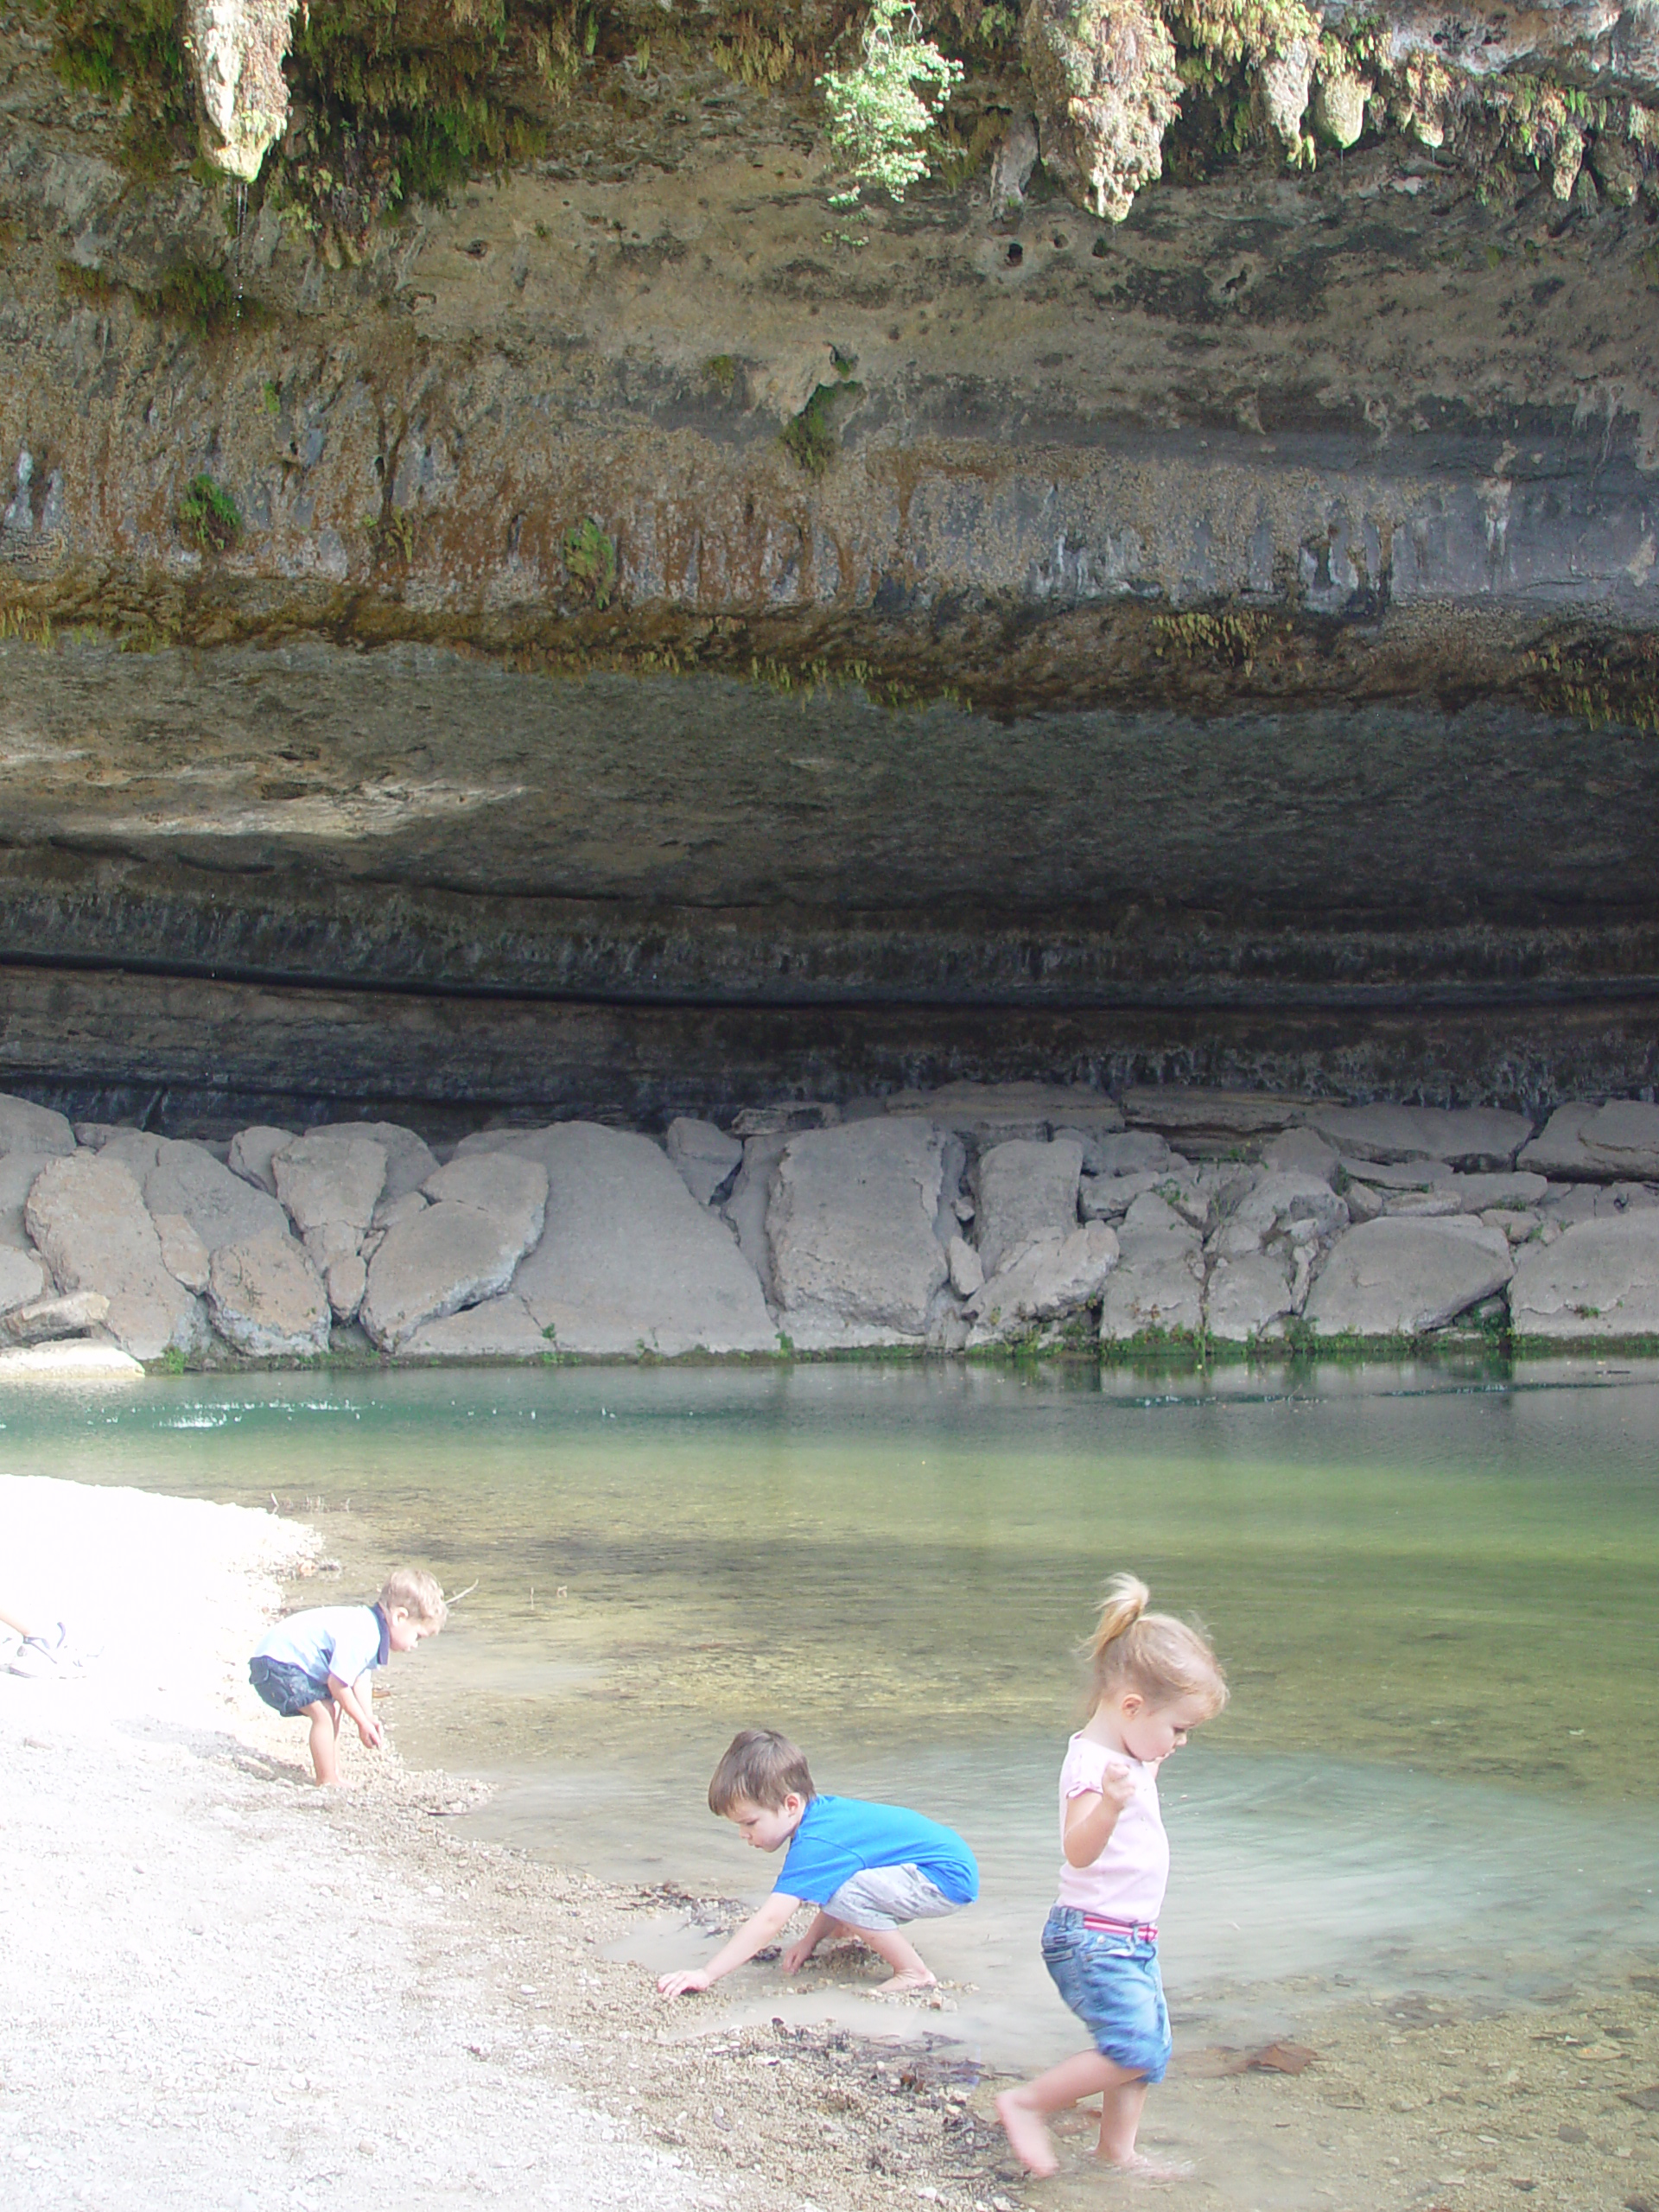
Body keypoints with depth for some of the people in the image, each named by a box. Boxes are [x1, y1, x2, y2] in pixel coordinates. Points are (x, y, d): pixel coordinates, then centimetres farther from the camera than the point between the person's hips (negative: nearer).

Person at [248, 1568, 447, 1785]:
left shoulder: (371, 1628, 5)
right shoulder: (361, 1636, -28)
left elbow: (361, 1677, 11)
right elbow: (338, 1683, -25)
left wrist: (370, 1718, -1)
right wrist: (363, 1723, -13)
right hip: (275, 1664, -11)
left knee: (334, 1709, 18)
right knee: (323, 1714, -17)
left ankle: (333, 1776, 23)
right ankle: (327, 1783, -8)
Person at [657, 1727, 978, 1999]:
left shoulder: (813, 1846, -25)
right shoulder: (824, 1812, 4)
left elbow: (769, 1921, -29)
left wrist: (706, 1973, -28)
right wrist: (811, 1940, 9)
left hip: (949, 1880, -10)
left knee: (846, 1894, -28)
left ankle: (914, 1973, -14)